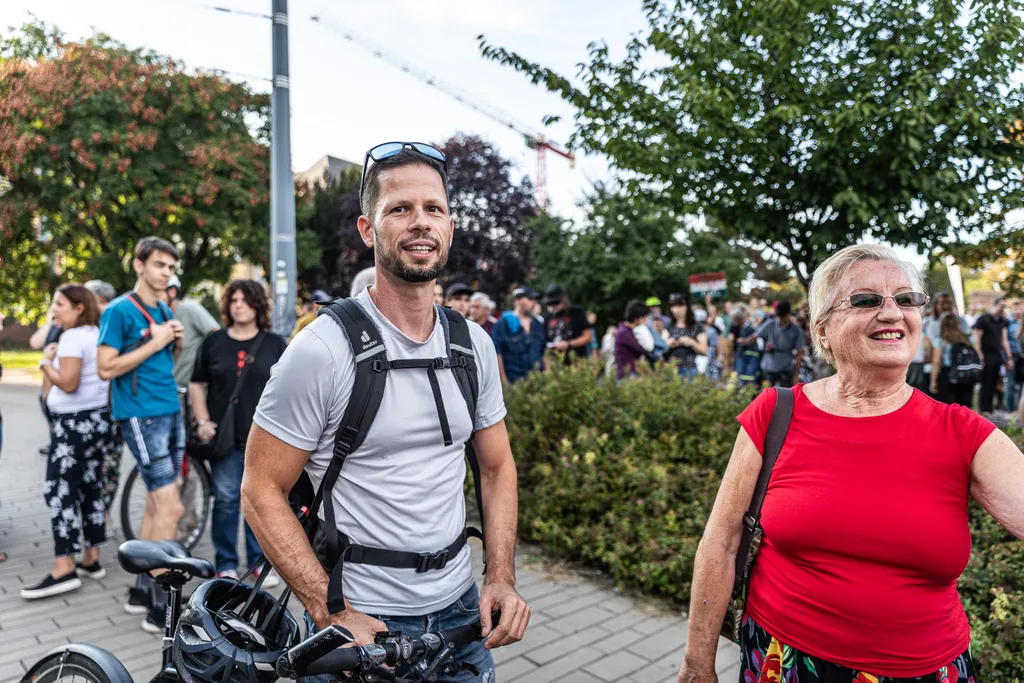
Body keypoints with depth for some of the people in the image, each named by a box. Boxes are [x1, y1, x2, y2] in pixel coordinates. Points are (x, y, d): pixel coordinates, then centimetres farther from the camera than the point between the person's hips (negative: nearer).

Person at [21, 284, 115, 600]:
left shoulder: (72, 337, -14)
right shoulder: (97, 334, 13)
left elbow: (68, 383, -22)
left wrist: (46, 362, -8)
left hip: (76, 422, -9)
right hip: (97, 418, 9)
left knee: (59, 491, -6)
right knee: (90, 488, 13)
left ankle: (64, 570, -7)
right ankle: (91, 560, 20)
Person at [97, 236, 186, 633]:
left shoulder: (165, 311, 14)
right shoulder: (120, 310, -9)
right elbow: (106, 368, -15)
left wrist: (175, 342, 3)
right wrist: (155, 343, -16)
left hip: (171, 412, 8)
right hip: (141, 417, -8)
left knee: (156, 504, 12)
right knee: (170, 508, -10)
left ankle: (141, 590, 25)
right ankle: (161, 607, -1)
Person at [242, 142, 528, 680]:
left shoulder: (474, 344, -1)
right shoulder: (323, 349, -17)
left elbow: (497, 465, 7)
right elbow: (262, 490, -13)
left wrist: (501, 579, -3)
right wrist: (333, 613, -18)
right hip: (360, 623, -4)